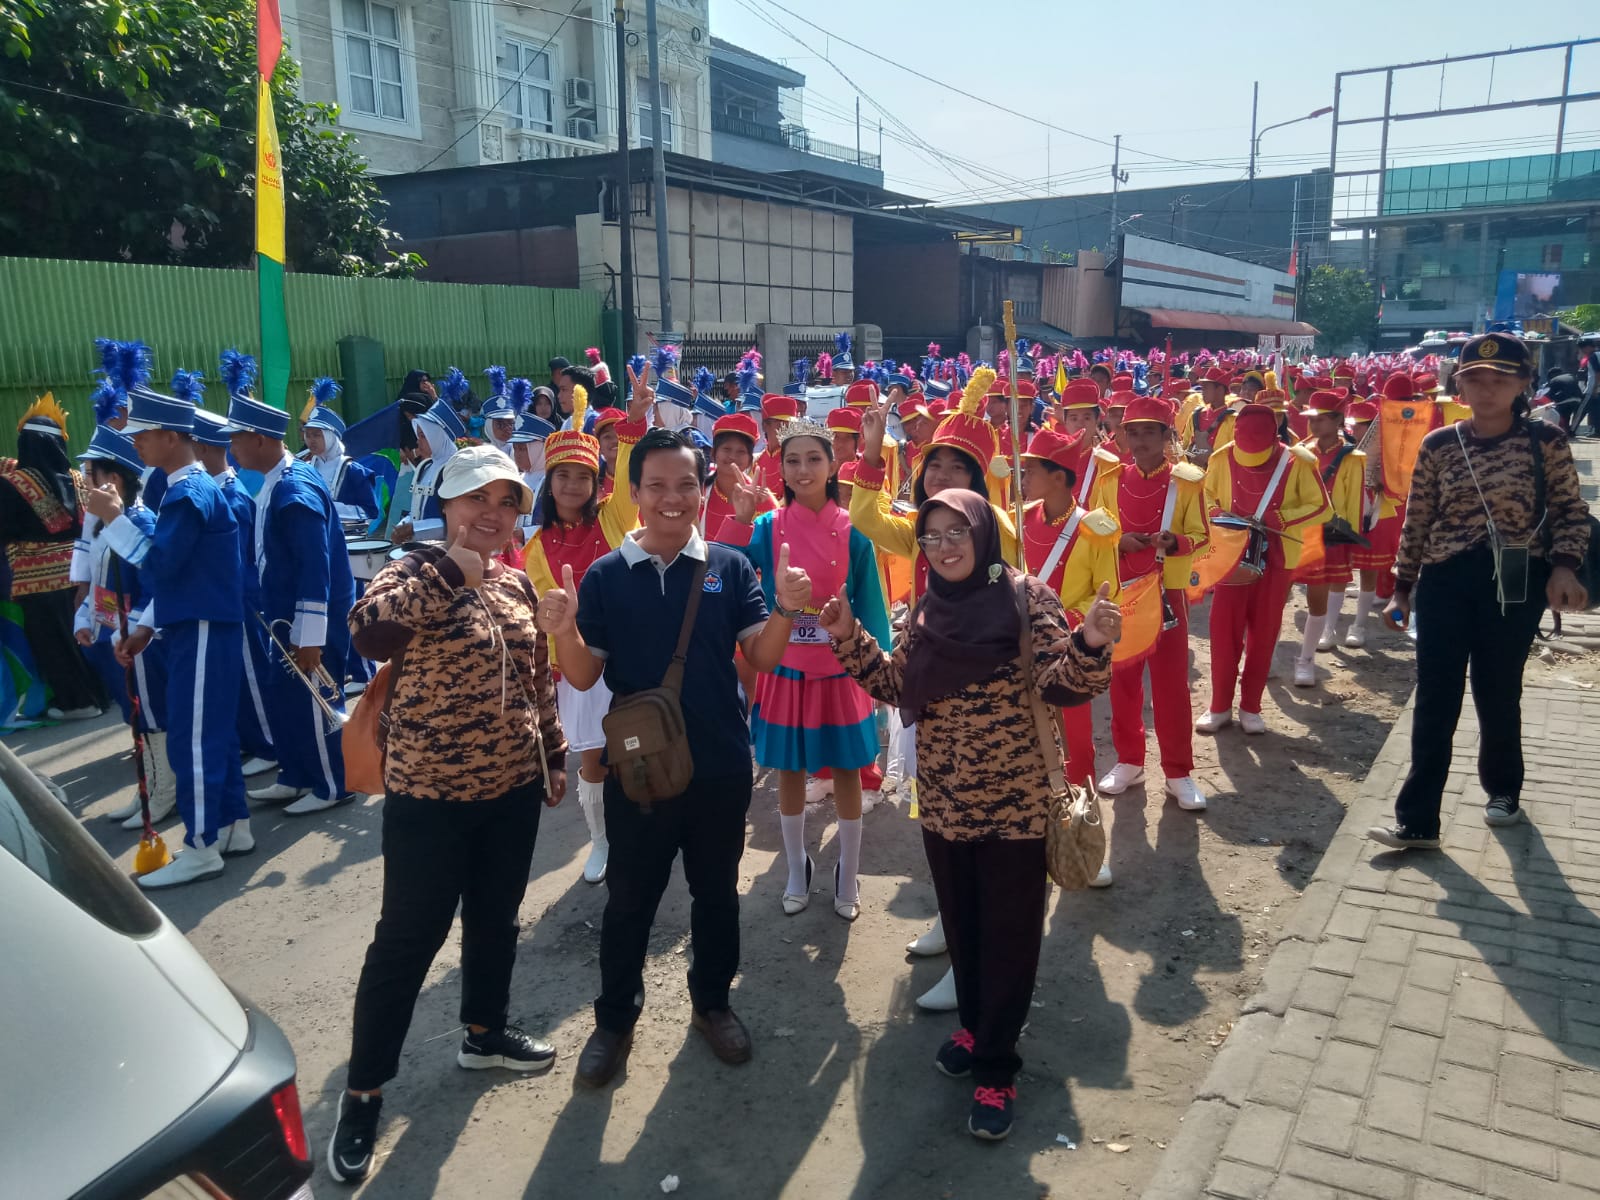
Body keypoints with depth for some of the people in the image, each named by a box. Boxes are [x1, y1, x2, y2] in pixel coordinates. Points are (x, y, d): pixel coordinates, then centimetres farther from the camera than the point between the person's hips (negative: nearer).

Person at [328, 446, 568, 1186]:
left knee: (495, 917, 20)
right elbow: (370, 633, -34)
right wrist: (453, 568, -32)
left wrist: (554, 758, 16)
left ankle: (485, 1031, 42)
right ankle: (362, 1091, 19)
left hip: (514, 787, 6)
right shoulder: (415, 573, -12)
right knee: (409, 936, 3)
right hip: (431, 792, -6)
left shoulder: (517, 584, 7)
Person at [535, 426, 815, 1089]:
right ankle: (615, 1018, 32)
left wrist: (785, 610, -22)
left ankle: (712, 1001, 38)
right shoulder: (606, 574, -3)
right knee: (629, 898, 13)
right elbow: (584, 676, -4)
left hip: (721, 766, 1)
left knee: (716, 891, 17)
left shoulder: (729, 566, -1)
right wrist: (564, 632, -24)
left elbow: (762, 658, -4)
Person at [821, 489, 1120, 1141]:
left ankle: (996, 1069, 21)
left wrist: (1091, 644, -39)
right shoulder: (927, 611, 4)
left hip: (1014, 804, -5)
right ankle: (974, 1024, 43)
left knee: (1007, 933, 7)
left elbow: (1062, 680, -20)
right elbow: (898, 687, 9)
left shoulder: (1025, 597, -12)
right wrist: (848, 639, 0)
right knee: (960, 924, 21)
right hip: (943, 805, 5)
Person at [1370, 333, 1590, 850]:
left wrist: (1564, 565, -13)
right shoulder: (1438, 445, 1)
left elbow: (1571, 510, 2)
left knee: (1498, 692, 12)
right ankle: (1417, 820, 3)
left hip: (1516, 582, -1)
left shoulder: (1545, 441, -2)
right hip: (1445, 581, 1)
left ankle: (1502, 788, 39)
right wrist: (1403, 587, 8)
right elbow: (1416, 522, 6)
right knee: (1435, 700, 0)